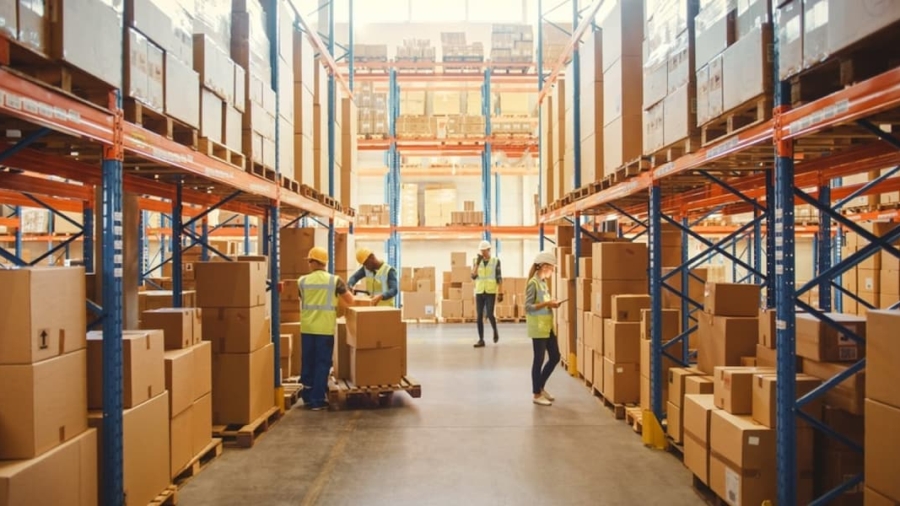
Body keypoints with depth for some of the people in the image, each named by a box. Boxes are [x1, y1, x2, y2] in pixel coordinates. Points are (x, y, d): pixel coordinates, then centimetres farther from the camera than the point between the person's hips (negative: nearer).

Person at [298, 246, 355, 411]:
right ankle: (317, 400, 4)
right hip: (325, 328, -3)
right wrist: (340, 295, 25)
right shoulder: (334, 280, -5)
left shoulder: (302, 281, 2)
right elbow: (351, 301, 2)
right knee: (322, 363, 3)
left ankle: (307, 397, 23)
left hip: (307, 328, 3)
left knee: (308, 362, 14)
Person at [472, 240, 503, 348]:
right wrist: (477, 263, -13)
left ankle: (495, 332, 17)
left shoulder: (496, 261, -1)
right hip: (479, 292, 3)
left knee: (490, 314, -12)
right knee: (479, 316, 1)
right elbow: (473, 276, -5)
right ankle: (481, 340, 7)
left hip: (491, 292, -3)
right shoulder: (477, 261, 6)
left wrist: (501, 293, -6)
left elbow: (499, 278, -2)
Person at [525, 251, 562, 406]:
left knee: (555, 357, 12)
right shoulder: (533, 283, -14)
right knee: (539, 359, -1)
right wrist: (546, 303, -24)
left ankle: (540, 387, 26)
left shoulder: (543, 282, 12)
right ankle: (536, 395, 11)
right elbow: (528, 307, -18)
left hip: (548, 325, 9)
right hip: (538, 326, -9)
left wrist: (551, 304, 3)